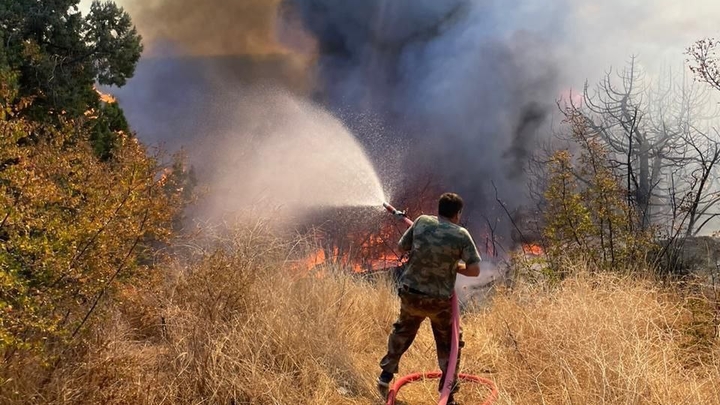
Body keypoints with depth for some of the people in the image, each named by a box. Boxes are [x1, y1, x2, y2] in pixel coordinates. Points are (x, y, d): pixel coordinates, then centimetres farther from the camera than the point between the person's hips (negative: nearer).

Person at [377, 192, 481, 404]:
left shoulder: (422, 222, -4)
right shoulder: (461, 234, -11)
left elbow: (401, 247, 5)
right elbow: (474, 270, -13)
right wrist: (454, 266, 4)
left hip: (410, 293, 3)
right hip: (439, 300, -3)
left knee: (403, 331, 29)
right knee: (447, 344, 16)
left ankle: (385, 375, 36)